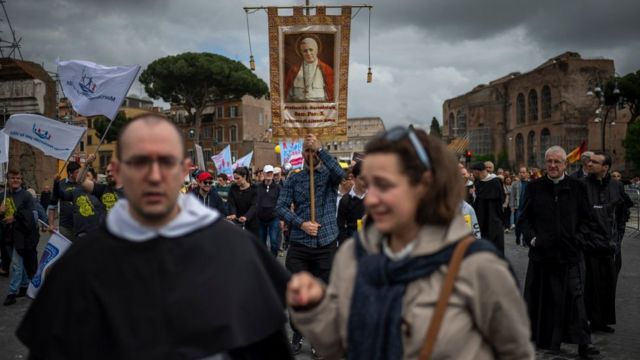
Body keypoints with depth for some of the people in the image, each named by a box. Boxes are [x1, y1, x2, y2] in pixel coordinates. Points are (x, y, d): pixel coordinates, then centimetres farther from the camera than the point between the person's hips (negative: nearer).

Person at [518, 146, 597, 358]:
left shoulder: (576, 187, 4)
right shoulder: (534, 188, 4)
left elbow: (585, 219, 8)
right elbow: (523, 219, 7)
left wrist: (579, 238, -6)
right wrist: (532, 238, -7)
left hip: (570, 253, 0)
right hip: (542, 253, 1)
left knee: (574, 298, 0)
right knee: (543, 298, 8)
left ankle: (582, 343, 7)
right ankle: (543, 339, 22)